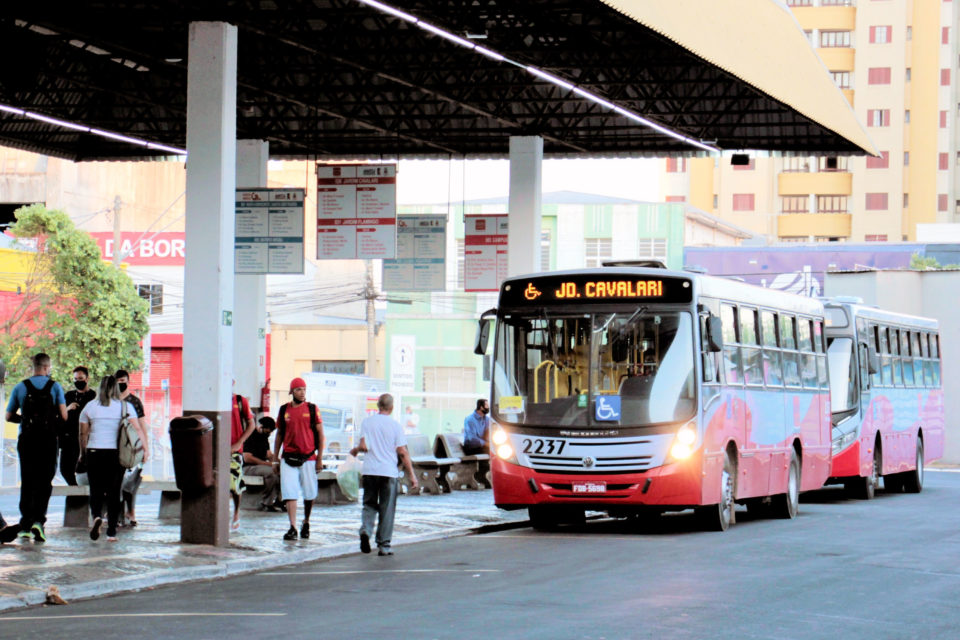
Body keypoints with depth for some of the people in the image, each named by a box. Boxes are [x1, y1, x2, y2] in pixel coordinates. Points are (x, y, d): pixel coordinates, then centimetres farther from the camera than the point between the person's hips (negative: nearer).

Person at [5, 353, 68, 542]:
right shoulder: (54, 387, 0)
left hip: (26, 439, 2)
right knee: (45, 482, 2)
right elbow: (64, 416, -6)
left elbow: (9, 416, 9)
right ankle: (39, 520, -15)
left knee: (27, 482, 9)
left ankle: (25, 525, 6)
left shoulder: (20, 387, 6)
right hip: (48, 439, -2)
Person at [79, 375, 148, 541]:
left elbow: (83, 433, 8)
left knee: (96, 490, 6)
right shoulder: (125, 406, 1)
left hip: (94, 452, 0)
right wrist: (146, 448, -3)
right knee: (114, 492, 6)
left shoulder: (90, 407, 4)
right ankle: (111, 532, 5)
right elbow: (138, 429, -7)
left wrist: (83, 453, 19)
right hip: (116, 453, 0)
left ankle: (97, 516, -23)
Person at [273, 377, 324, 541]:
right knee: (289, 493, -7)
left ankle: (306, 523, 27)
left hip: (308, 457, -1)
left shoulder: (312, 409, 2)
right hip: (288, 457, 1)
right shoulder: (284, 410, 7)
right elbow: (279, 435, 14)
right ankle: (292, 528, -8)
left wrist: (320, 458, -3)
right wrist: (275, 458, 10)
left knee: (309, 494, 7)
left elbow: (320, 434, 3)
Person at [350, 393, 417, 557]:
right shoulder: (395, 425, -1)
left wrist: (355, 450, 17)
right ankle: (384, 546, 5)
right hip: (389, 472, -2)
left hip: (369, 471, 2)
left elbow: (364, 446, -6)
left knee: (369, 505, 14)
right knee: (387, 509, 5)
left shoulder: (367, 422, 2)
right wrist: (412, 475, -1)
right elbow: (402, 452, -4)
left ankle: (365, 530, -13)